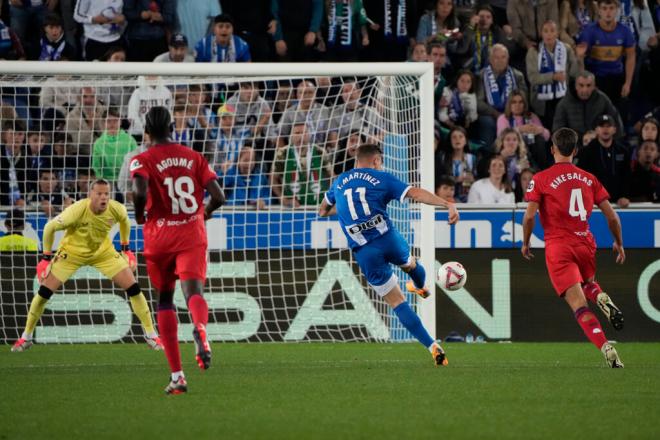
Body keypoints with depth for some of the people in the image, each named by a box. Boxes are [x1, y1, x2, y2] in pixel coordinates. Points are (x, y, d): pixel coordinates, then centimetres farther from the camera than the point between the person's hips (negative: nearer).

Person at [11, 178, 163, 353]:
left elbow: (125, 220, 5)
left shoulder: (117, 209, -23)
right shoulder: (78, 210, -34)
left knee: (133, 288, -8)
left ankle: (151, 335, 6)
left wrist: (125, 246, 8)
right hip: (72, 252, -2)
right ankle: (26, 337, 9)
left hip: (103, 252, 2)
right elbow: (50, 227, -19)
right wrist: (46, 256, -14)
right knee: (45, 291, -9)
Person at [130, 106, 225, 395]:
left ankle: (177, 376, 11)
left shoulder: (142, 160, -3)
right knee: (194, 292, -14)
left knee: (164, 300, 13)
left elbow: (140, 191, -23)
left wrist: (139, 216, -3)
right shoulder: (193, 157, 8)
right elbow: (218, 196, 3)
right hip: (192, 234, 1)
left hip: (159, 236, -1)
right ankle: (200, 330, -52)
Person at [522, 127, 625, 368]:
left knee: (579, 305, -8)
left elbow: (529, 216, -10)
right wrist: (619, 244, 22)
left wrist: (525, 243, 7)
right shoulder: (589, 179, 8)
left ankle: (607, 349, -25)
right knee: (588, 283, 31)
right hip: (586, 244, 4)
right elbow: (612, 217, 7)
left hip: (559, 248, -4)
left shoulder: (541, 179, -2)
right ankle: (603, 299, -5)